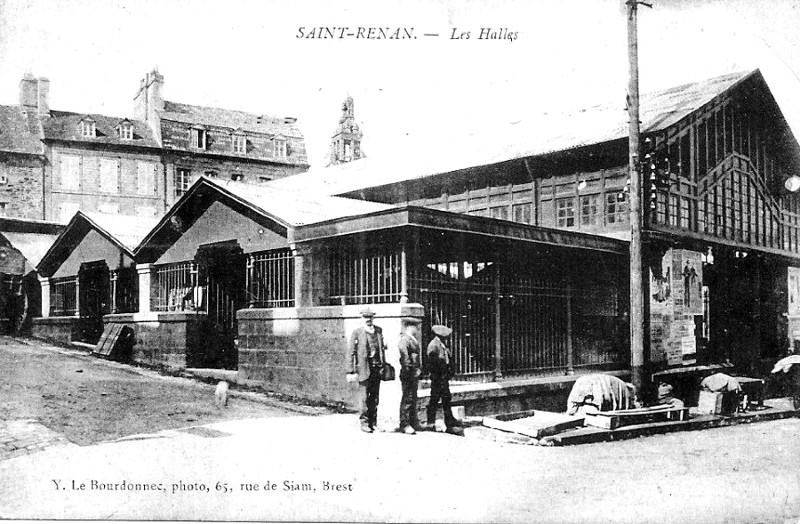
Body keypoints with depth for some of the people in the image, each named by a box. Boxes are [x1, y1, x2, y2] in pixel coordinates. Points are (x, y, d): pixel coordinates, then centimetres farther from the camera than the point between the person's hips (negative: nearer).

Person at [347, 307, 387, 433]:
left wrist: (383, 365, 11)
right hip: (364, 368, -4)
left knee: (375, 396, 9)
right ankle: (364, 422, 4)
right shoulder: (357, 333, -3)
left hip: (377, 367, 4)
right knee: (364, 396, -4)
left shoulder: (379, 331, 10)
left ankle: (373, 422, 18)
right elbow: (352, 352, -3)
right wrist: (351, 371, -7)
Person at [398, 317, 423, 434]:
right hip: (408, 373, -10)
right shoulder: (404, 340, -14)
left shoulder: (413, 339, 17)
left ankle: (413, 422, 21)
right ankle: (405, 424, 0)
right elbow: (405, 358, -20)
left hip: (414, 373, 10)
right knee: (407, 398, -5)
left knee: (413, 398, 14)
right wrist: (413, 370, -19)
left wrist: (417, 370, 13)